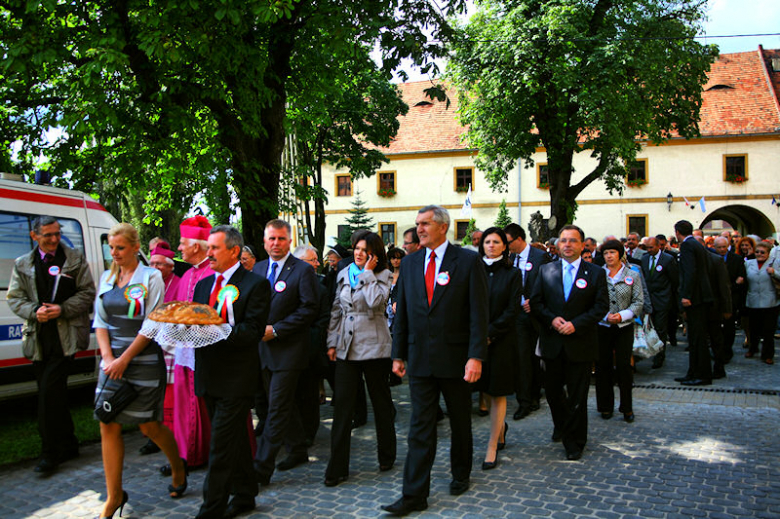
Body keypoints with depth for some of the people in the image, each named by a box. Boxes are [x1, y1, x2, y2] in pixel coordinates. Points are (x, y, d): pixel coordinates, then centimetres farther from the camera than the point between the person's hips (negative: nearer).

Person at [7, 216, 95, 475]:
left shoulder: (75, 259, 4)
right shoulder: (22, 264, 12)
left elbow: (87, 293, 1)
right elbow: (14, 298, 9)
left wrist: (62, 310, -13)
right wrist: (34, 312, -10)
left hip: (65, 336, -4)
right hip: (38, 338, 4)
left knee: (50, 392, -11)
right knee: (52, 394, 11)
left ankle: (50, 452, -1)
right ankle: (68, 445, 25)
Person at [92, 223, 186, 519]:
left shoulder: (151, 277, -5)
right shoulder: (107, 278, 10)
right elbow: (100, 322, 9)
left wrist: (124, 359, -13)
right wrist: (108, 357, -6)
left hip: (143, 360, -4)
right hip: (113, 360, 5)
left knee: (149, 426, 2)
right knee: (108, 426, 1)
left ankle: (178, 467, 30)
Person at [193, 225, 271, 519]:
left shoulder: (255, 284, -7)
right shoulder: (203, 284, 15)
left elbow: (253, 330, -15)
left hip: (236, 377, -7)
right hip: (210, 375, 7)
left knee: (222, 444, -5)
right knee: (235, 439, 17)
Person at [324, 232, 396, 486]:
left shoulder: (383, 275, -2)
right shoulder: (343, 275, 11)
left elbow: (375, 301, -22)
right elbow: (336, 310, 14)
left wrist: (368, 272, -14)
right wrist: (332, 342, 9)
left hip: (374, 346, -3)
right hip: (346, 346, 4)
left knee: (381, 401, 9)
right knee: (342, 404, 0)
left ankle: (386, 456, 27)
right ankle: (337, 467, 5)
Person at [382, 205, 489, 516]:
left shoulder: (468, 261, -5)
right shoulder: (409, 263, 7)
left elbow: (478, 312, -9)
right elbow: (402, 312, 10)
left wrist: (475, 356, -16)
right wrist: (399, 354, 7)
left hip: (455, 358, -2)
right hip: (420, 359, 3)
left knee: (460, 421, 16)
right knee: (420, 426, 3)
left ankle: (460, 475, 37)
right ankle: (414, 495, 8)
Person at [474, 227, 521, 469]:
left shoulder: (512, 274, -2)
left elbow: (512, 310, -7)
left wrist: (489, 333, -14)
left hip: (502, 340, -3)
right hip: (477, 338, 3)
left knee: (498, 393, 1)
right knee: (486, 389, 13)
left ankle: (492, 447, 9)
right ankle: (501, 426, 39)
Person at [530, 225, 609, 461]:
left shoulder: (596, 273, 0)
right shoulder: (546, 271, 6)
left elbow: (601, 306, -5)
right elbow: (535, 302, 4)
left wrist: (576, 324, -16)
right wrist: (551, 319, -13)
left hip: (580, 344, -2)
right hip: (552, 342, 3)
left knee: (577, 395, 4)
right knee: (552, 390, 14)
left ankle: (575, 442, 18)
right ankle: (561, 425, 42)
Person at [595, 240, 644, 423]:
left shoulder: (632, 276, 4)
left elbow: (639, 302, 1)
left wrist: (623, 315, -14)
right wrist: (605, 316, -13)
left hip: (624, 327, 0)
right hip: (602, 327, 0)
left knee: (624, 366, -2)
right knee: (603, 366, 6)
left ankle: (627, 408, 12)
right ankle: (606, 406, 20)